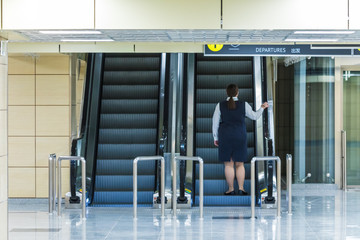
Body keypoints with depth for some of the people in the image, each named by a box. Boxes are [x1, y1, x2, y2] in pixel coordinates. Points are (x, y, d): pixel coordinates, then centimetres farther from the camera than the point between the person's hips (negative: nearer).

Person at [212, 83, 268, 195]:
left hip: (225, 137, -1)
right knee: (240, 164, 9)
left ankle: (231, 189, 4)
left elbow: (215, 122, 0)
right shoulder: (244, 105, -4)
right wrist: (262, 108, 27)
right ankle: (241, 188, 4)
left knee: (228, 164, 4)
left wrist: (216, 138, 9)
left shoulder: (220, 105, -3)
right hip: (240, 138, 1)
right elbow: (255, 116, 9)